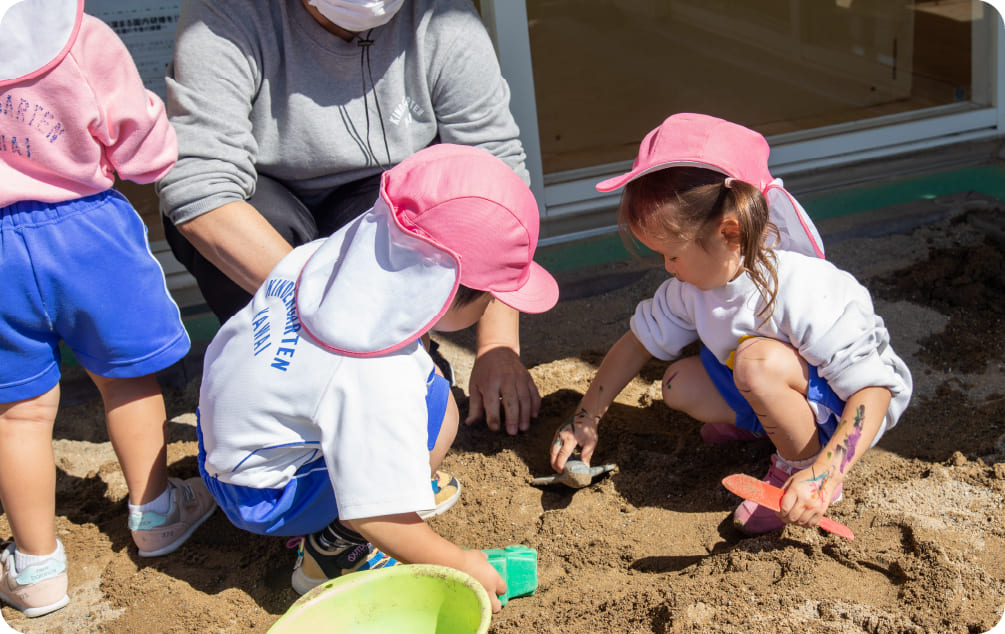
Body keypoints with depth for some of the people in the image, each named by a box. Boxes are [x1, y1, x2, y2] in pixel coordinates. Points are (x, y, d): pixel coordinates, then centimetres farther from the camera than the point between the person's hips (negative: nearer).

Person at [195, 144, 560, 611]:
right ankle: (331, 552, -8)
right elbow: (374, 518, -29)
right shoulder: (378, 379, -36)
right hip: (262, 499, -8)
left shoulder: (332, 253, -16)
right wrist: (461, 564, -15)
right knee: (434, 408, -23)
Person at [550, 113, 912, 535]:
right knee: (679, 384, -8)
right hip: (772, 390, 8)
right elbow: (639, 341, 2)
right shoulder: (696, 280, -11)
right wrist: (584, 421, 1)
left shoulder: (805, 293, -36)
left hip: (846, 403, -8)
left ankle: (800, 465, -11)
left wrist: (823, 475, -47)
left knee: (760, 359, -35)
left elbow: (874, 388, -36)